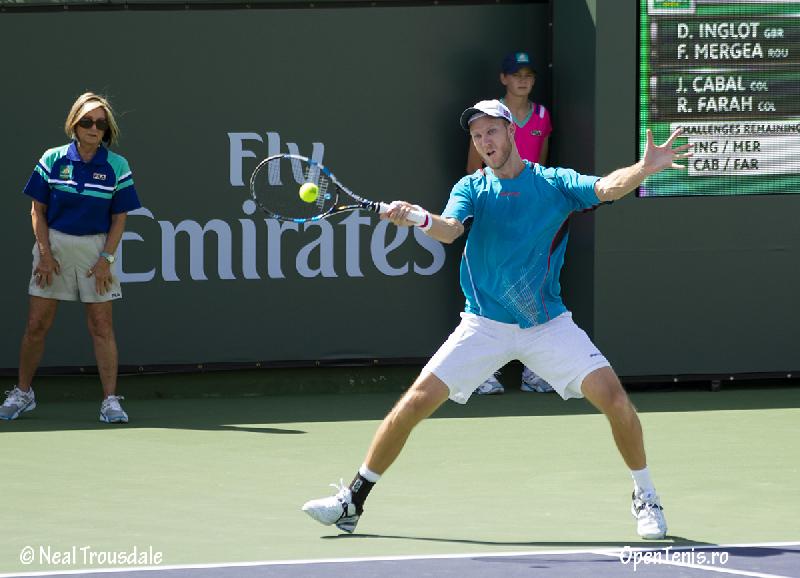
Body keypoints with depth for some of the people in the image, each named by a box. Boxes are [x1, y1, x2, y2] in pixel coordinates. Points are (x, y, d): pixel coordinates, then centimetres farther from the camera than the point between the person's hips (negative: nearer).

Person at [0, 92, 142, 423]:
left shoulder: (116, 167, -1)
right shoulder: (52, 160, -1)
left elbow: (119, 218, 1)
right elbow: (38, 210, 2)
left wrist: (106, 258, -8)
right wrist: (45, 253, -6)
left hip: (96, 249, 0)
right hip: (55, 246, 0)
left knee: (101, 325, -2)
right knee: (36, 324, 2)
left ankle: (110, 400, 0)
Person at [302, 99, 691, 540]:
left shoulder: (554, 183, 0)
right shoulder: (472, 188, 2)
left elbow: (607, 188, -17)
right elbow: (449, 230, -17)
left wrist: (645, 168, -38)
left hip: (547, 324, 0)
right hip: (484, 325, 0)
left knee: (612, 396, -16)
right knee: (414, 403, -9)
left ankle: (645, 498, 4)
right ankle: (352, 502, 4)